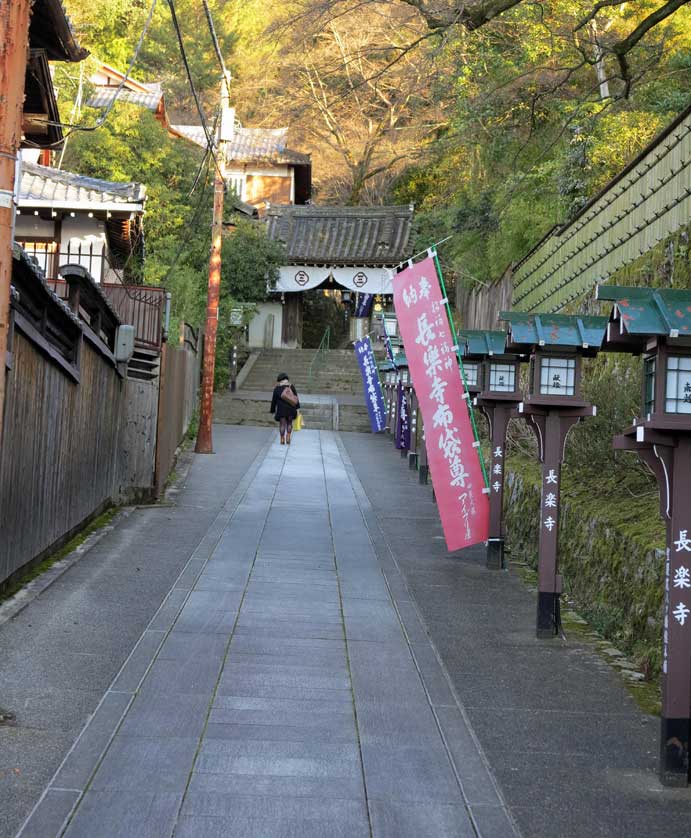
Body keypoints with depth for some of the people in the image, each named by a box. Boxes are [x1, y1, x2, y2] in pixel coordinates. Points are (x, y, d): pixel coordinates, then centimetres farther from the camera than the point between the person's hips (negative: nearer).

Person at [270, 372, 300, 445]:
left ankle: (282, 440, 0)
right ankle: (288, 438, 3)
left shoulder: (277, 388, 4)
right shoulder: (291, 387, 5)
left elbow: (274, 400, 7)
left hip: (281, 409, -1)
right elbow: (296, 398, -1)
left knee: (282, 424, 4)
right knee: (289, 423, 15)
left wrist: (272, 410, 15)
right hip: (290, 408, 1)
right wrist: (297, 408, -2)